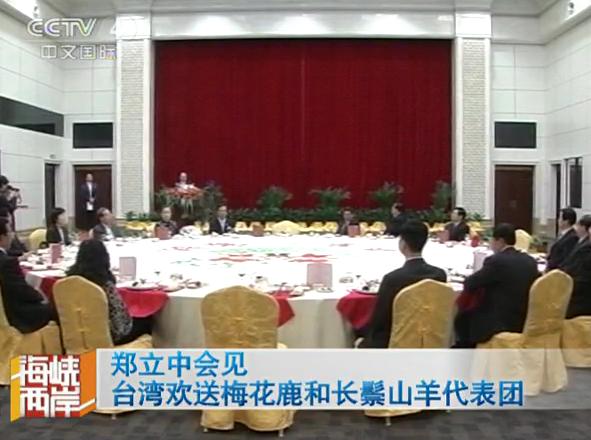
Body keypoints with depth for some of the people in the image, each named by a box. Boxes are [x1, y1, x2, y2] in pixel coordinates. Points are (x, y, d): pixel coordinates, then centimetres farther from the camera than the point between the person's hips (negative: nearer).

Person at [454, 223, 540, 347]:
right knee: (472, 313, 26)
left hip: (501, 323, -8)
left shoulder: (496, 260, -17)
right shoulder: (530, 261, 5)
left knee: (462, 318, 13)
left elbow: (469, 285, -11)